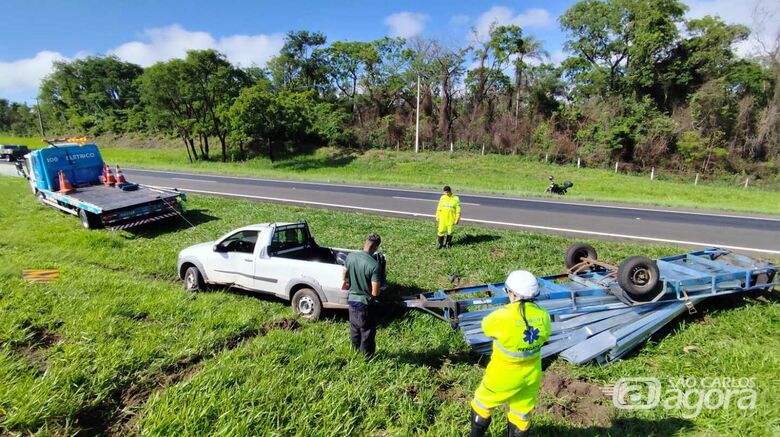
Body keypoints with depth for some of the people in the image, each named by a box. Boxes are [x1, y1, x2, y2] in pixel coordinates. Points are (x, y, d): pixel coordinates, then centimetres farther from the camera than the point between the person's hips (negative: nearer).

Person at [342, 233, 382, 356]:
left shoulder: (350, 256, -8)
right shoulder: (374, 265, -25)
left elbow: (344, 276, 6)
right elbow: (375, 292, -22)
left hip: (352, 300, 6)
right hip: (365, 303, -6)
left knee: (354, 330, 24)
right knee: (367, 333, 13)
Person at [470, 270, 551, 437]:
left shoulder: (502, 317, -29)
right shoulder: (543, 316, -15)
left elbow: (486, 325, -8)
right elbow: (544, 336, 5)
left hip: (504, 376, -4)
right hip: (531, 375, 4)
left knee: (482, 404, 22)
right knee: (521, 415, 24)